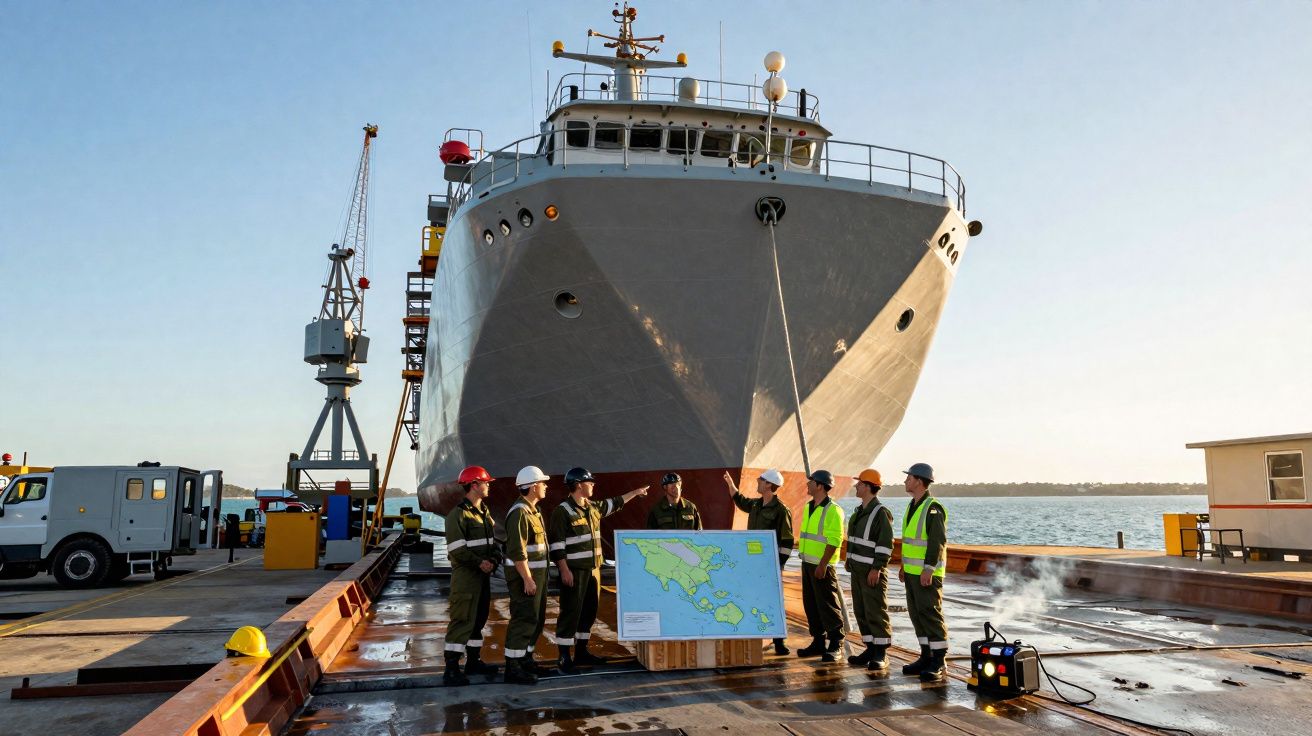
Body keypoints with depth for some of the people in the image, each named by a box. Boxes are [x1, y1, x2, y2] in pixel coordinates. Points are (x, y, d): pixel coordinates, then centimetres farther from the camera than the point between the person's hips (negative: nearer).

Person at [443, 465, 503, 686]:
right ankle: (451, 669, -5)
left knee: (479, 618, 16)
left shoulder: (484, 512, 14)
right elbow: (457, 549, -19)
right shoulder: (458, 514, -13)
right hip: (465, 575, -9)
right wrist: (478, 563, -20)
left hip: (483, 574, 9)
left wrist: (493, 560, 0)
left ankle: (473, 661, 27)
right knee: (462, 620, -9)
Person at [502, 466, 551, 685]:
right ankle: (512, 668, 0)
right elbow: (517, 551, -23)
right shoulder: (519, 513, -18)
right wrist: (527, 579, -24)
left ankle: (525, 659, 28)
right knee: (523, 620, -7)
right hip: (524, 574, -10)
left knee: (537, 618, 16)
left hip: (537, 572, 10)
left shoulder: (533, 510, 14)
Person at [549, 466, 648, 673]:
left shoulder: (593, 508, 13)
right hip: (574, 571, -8)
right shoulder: (562, 511, -12)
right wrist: (564, 570, -20)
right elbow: (556, 543, -15)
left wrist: (636, 492, 37)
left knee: (589, 610, 13)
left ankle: (581, 652, 24)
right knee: (571, 612, -7)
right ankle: (564, 657, 0)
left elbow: (614, 503, 30)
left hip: (593, 569, 8)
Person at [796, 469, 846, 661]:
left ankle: (835, 645, 3)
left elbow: (834, 540, -19)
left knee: (827, 605, -5)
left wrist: (822, 565, -22)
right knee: (810, 604, 11)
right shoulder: (808, 507, 13)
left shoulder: (832, 510, -14)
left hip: (822, 566, -9)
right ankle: (818, 642, 20)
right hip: (807, 563, 9)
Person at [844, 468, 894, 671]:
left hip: (872, 572, -9)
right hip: (857, 570, 9)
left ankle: (881, 655, -1)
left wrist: (876, 569, -21)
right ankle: (870, 649, 19)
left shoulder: (881, 512, -14)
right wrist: (849, 561, 19)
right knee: (861, 611, 11)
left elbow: (886, 544, -18)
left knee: (876, 612, -6)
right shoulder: (859, 511, 15)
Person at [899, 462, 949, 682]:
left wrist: (928, 569, -25)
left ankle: (938, 664, -2)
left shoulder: (933, 508, -15)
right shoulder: (913, 506, 15)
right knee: (916, 613, 12)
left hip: (927, 573, -10)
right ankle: (926, 657, 20)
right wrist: (904, 566, 21)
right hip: (912, 572, 10)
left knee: (930, 614, -7)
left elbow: (938, 542, -20)